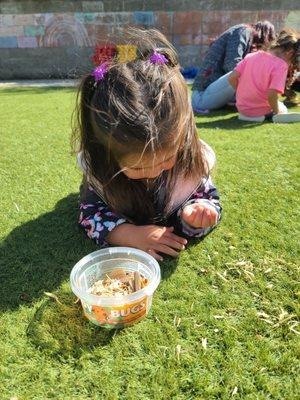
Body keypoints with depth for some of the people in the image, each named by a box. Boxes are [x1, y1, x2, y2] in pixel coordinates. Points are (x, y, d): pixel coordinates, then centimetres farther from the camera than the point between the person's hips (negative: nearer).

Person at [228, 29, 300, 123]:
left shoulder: (250, 56, -1)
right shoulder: (281, 65, -17)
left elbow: (232, 78, -3)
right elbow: (271, 94, -27)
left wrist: (243, 93, 11)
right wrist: (276, 112, -10)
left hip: (241, 108, 5)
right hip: (260, 112, -5)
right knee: (282, 109, 27)